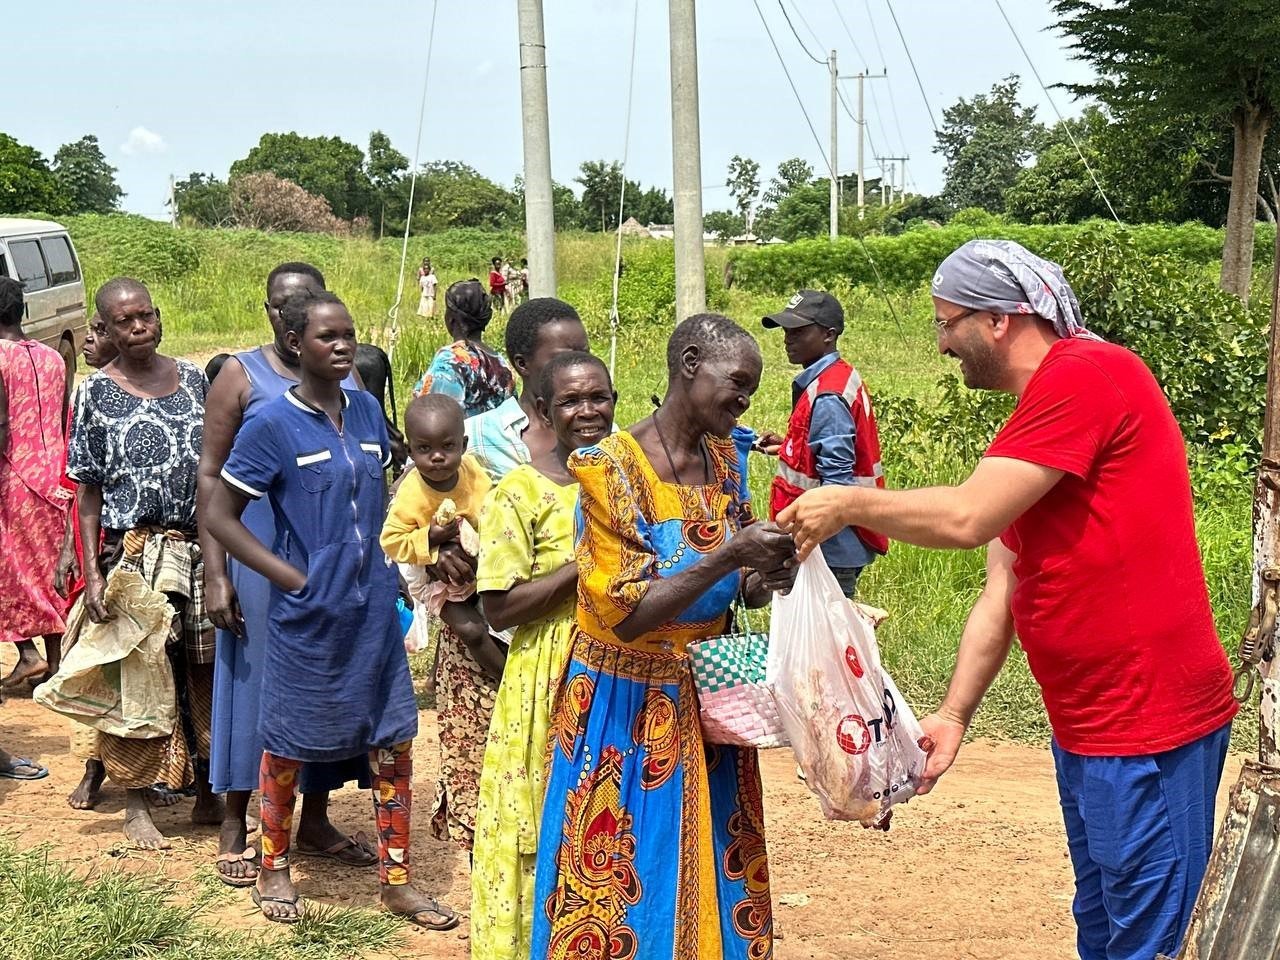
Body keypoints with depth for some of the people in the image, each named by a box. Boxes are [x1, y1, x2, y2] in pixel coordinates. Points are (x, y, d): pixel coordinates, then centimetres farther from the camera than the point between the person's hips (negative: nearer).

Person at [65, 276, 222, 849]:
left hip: (200, 549, 3)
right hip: (133, 554, -3)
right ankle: (136, 804, 14)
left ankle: (208, 795, 23)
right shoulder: (97, 394, -2)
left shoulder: (193, 380, 7)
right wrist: (92, 574, -9)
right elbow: (87, 494, -2)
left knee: (206, 673, 8)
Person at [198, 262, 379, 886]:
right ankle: (235, 827, 16)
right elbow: (212, 476, -5)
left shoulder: (347, 381, 8)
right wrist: (216, 574, -12)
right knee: (255, 681, 3)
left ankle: (315, 822, 25)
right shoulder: (242, 376, -3)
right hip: (262, 560, -4)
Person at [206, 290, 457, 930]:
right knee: (287, 743, 10)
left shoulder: (366, 410, 4)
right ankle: (274, 870, 30)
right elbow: (219, 515, -10)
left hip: (374, 606, 5)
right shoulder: (272, 425, -12)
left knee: (393, 739, 8)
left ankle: (396, 881, 20)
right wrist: (292, 577, -14)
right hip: (308, 613, -5)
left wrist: (386, 565, 6)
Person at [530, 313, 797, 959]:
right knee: (624, 889, 4)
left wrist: (766, 578, -14)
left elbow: (741, 591, 9)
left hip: (709, 701, 6)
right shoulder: (611, 468, -16)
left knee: (713, 882, 12)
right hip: (629, 710, -6)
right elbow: (624, 615, -21)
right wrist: (727, 556, -29)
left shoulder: (727, 459, 4)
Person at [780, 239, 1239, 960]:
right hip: (1084, 726, 10)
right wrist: (954, 716, 4)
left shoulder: (1086, 374, -15)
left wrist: (849, 504, -7)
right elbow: (1000, 594, 12)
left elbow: (966, 518, -21)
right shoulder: (1032, 424, 16)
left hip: (1149, 722, -10)